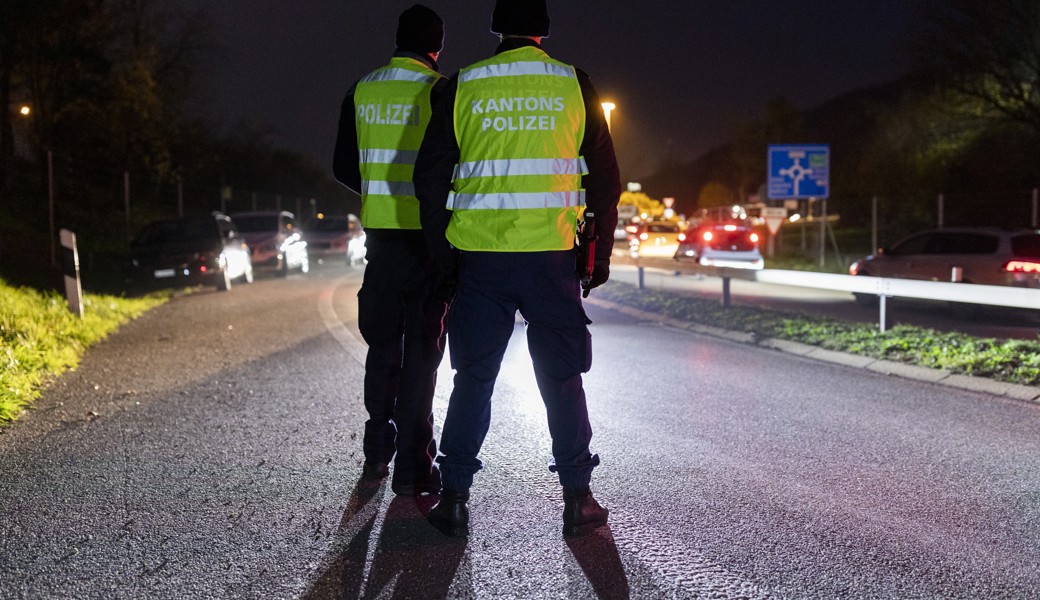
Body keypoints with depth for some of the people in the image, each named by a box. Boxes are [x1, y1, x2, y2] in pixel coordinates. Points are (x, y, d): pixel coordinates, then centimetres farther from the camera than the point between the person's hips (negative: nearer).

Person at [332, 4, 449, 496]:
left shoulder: (361, 92, 7)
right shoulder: (439, 90, -8)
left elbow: (344, 168, 11)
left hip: (379, 234, 5)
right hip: (428, 235, -4)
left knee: (382, 344, 16)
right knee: (421, 349, 0)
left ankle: (377, 452, 23)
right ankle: (412, 466, 2)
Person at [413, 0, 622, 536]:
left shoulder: (462, 87, 4)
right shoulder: (574, 86, 3)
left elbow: (430, 176, 4)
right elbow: (605, 178, 4)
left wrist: (442, 252, 11)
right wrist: (600, 251, 12)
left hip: (479, 258, 1)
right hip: (551, 256, 0)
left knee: (473, 377, 10)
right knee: (562, 378, 10)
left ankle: (454, 498, 12)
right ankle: (577, 498, 14)